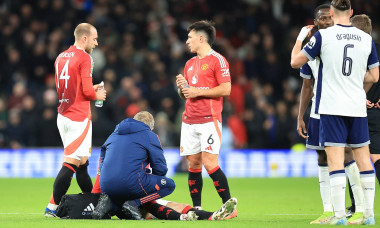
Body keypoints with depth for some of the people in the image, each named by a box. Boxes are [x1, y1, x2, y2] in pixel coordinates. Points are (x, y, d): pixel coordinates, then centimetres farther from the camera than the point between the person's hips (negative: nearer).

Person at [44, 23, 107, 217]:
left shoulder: (61, 57, 14)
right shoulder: (84, 58, -11)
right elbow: (87, 91, -18)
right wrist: (97, 95, 4)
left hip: (63, 115, 9)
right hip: (79, 117, -9)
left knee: (82, 161, 16)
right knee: (71, 163, -8)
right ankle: (52, 207, -11)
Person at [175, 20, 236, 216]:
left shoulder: (217, 60, -4)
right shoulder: (190, 64, 20)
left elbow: (226, 89, -12)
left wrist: (198, 92, -12)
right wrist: (182, 87, 3)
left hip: (209, 119, -7)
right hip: (189, 120, 7)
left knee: (210, 164, -13)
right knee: (193, 164, 4)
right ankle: (196, 207, 8)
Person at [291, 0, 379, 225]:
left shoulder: (323, 36, -6)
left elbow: (295, 61, 3)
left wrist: (301, 37, 18)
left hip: (332, 107, -3)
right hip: (357, 107, 3)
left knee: (336, 160, -4)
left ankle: (339, 215, -8)